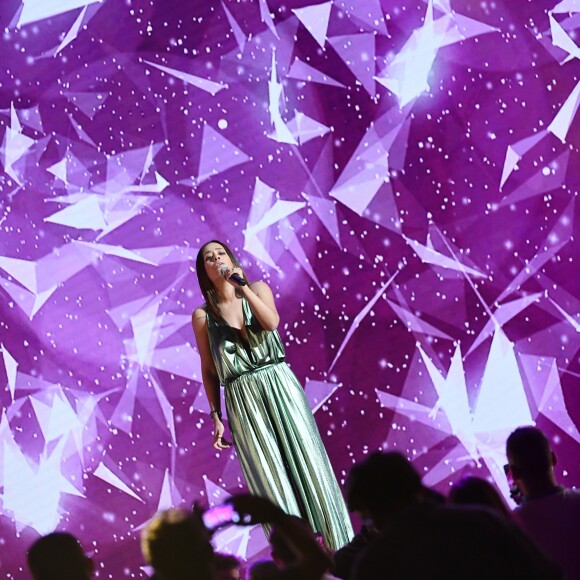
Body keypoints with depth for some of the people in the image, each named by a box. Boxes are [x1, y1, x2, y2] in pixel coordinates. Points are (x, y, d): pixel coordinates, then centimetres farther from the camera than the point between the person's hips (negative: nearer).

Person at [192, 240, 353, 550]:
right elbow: (208, 370, 7)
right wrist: (216, 417, 3)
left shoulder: (258, 289, 7)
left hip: (280, 385, 1)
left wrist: (242, 286, -17)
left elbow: (271, 322, -14)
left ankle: (337, 543, 4)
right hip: (242, 399, -1)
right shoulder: (203, 315, 4)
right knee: (271, 477, -2)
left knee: (304, 461, -1)